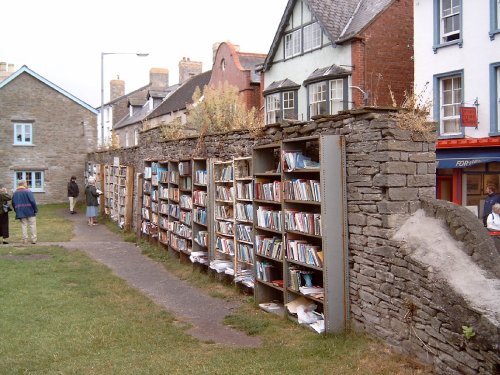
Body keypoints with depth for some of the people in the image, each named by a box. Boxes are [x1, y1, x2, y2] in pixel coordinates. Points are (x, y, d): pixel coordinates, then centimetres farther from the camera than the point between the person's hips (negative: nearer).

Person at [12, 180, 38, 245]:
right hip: (30, 211, -4)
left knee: (23, 225, 9)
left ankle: (25, 240, 6)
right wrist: (36, 209, -8)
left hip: (21, 212, 4)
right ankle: (33, 239, 3)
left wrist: (17, 211, 19)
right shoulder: (28, 191, -10)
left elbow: (13, 203, 11)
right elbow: (32, 201, -15)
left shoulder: (15, 193, 7)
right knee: (32, 225, 4)